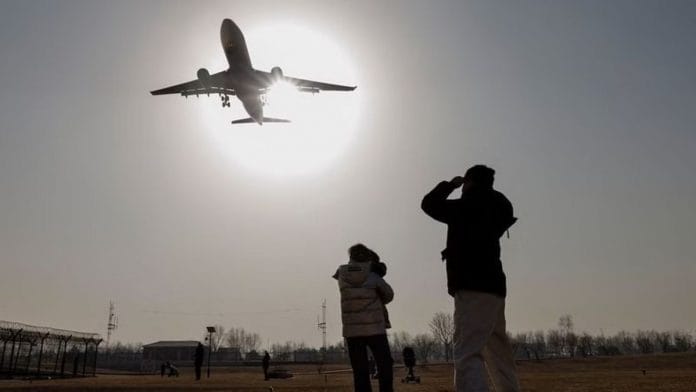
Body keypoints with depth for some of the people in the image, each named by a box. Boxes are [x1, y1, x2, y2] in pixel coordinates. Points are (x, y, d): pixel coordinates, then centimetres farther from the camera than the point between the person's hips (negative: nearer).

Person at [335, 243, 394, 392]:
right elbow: (389, 295, 8)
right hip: (374, 329, -2)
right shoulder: (374, 277, -8)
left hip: (352, 331, 2)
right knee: (385, 366, 10)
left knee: (360, 372, 4)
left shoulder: (342, 276, -2)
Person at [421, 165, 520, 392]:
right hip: (493, 287, 9)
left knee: (467, 357, -17)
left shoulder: (468, 207, -6)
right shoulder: (494, 210, 17)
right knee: (499, 358, 17)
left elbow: (429, 204, 4)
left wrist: (449, 185, 18)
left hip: (473, 288, -9)